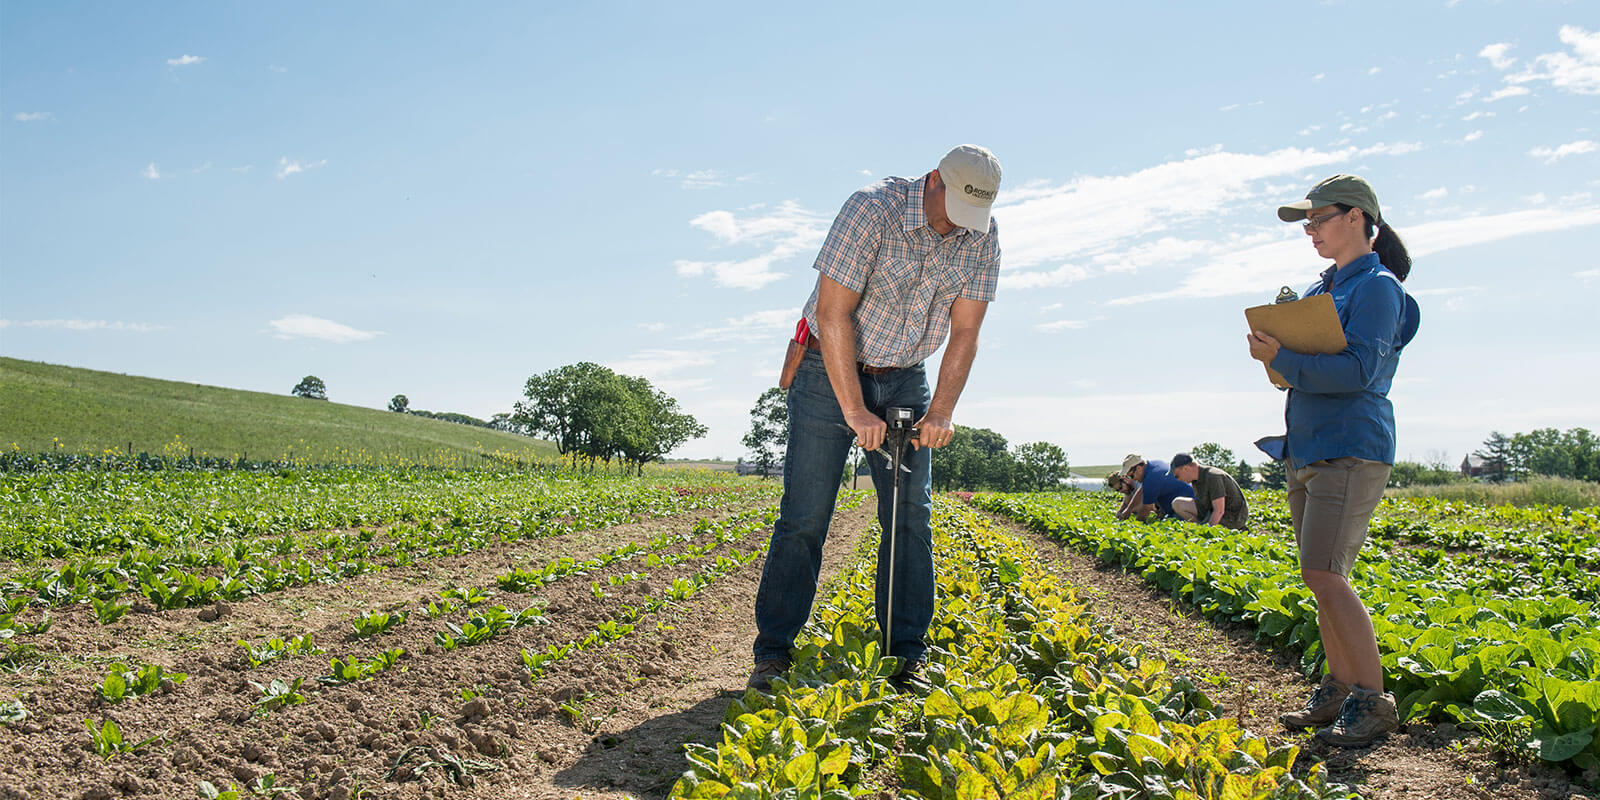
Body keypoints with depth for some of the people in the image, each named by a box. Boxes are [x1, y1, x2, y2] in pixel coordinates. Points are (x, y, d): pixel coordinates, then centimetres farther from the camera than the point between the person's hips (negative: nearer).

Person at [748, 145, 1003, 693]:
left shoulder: (982, 238, -7)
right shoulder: (872, 209, -24)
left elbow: (965, 332, -7)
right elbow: (832, 313, -26)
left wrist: (941, 413, -20)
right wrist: (855, 411, -28)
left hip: (904, 380, 5)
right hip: (832, 372, -4)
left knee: (912, 516, 0)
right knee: (804, 516, -6)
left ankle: (906, 657, 9)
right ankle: (773, 654, 4)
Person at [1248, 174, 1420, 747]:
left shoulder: (1377, 286, -6)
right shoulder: (1322, 289, 19)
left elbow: (1357, 370, -18)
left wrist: (1280, 360, -17)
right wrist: (1276, 347, 0)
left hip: (1350, 449, -8)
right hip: (1306, 450, 8)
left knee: (1324, 575, -14)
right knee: (1323, 577, 9)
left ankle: (1374, 700, -4)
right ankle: (1339, 689, 18)